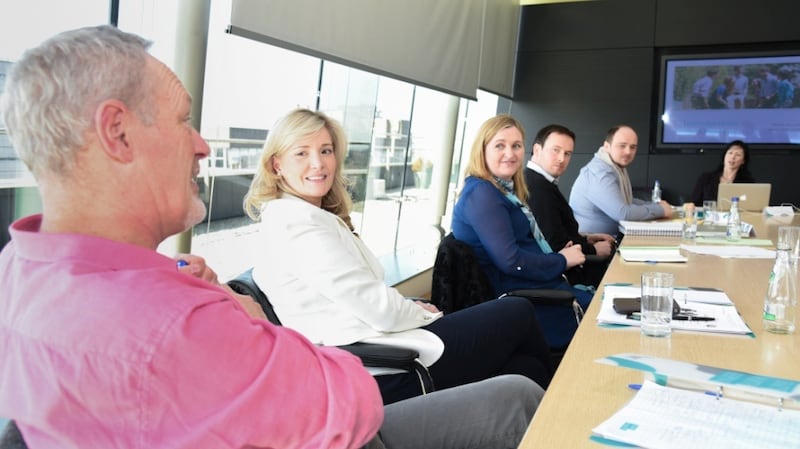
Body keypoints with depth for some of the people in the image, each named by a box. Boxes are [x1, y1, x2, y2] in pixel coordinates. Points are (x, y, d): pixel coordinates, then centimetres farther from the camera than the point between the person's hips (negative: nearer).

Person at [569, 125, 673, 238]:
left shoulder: (618, 167, 9)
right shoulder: (600, 173, -20)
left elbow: (625, 201, 21)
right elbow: (622, 213, -26)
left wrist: (655, 205, 6)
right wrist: (660, 210, -14)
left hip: (608, 238, 9)